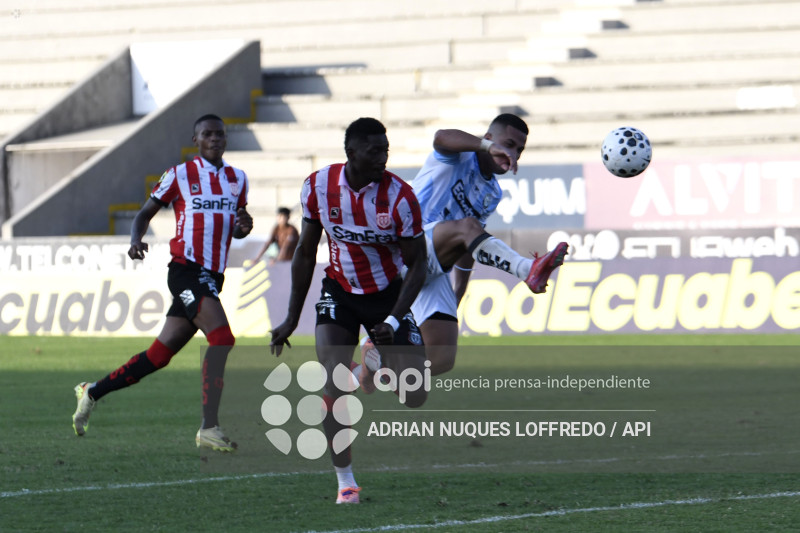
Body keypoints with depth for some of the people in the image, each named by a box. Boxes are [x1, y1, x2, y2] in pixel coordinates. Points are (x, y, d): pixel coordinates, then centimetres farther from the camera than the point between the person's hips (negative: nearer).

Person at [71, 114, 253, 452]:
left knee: (160, 354, 8)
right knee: (222, 339, -23)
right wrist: (136, 240, -14)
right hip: (186, 269, -6)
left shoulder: (237, 179, 15)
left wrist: (244, 227, -1)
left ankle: (92, 393, 23)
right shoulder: (180, 175, 0)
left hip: (212, 277, 6)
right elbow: (146, 212, 6)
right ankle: (209, 428, -21)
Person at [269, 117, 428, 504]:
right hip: (339, 292, 1)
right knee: (332, 386, -17)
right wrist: (291, 320, 1)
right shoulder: (318, 187, -13)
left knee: (415, 395, -5)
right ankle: (345, 479, -7)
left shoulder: (399, 196, -21)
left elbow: (416, 263, -11)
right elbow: (306, 252, 1)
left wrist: (394, 320, -23)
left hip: (387, 293, -1)